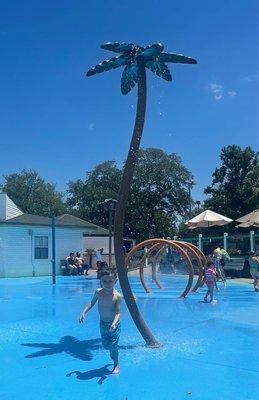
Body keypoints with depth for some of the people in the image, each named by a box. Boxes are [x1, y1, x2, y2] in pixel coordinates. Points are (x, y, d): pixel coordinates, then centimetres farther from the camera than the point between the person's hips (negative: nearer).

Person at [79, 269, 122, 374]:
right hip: (103, 323, 4)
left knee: (113, 346, 1)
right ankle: (113, 354, 48)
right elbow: (92, 303, 5)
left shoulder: (117, 296, -23)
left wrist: (114, 324, -38)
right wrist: (83, 313, -3)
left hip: (114, 324, -4)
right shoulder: (98, 292, -11)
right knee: (105, 345, 15)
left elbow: (118, 312, -23)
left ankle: (116, 365, 24)